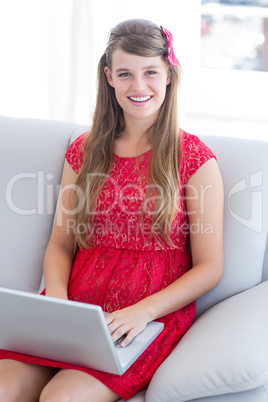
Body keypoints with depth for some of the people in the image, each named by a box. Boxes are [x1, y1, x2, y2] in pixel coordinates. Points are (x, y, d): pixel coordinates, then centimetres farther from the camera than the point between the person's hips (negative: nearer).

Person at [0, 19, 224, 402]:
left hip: (155, 313, -3)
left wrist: (142, 312, -16)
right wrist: (56, 296, -8)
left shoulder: (194, 158, 0)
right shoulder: (84, 151, 12)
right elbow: (60, 245, 14)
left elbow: (209, 268, -1)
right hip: (77, 307, 3)